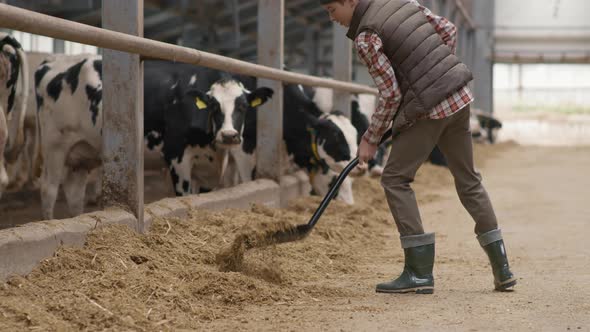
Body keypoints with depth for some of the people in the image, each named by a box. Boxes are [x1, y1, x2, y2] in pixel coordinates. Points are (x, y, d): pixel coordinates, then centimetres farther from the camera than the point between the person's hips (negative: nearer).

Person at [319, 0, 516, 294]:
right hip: (460, 96, 8)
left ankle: (420, 271, -1)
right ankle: (502, 269, 17)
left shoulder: (365, 37, -14)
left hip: (428, 109, -8)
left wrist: (371, 139, -2)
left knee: (394, 179, 4)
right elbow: (448, 30, 13)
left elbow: (390, 94, -13)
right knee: (468, 179, 16)